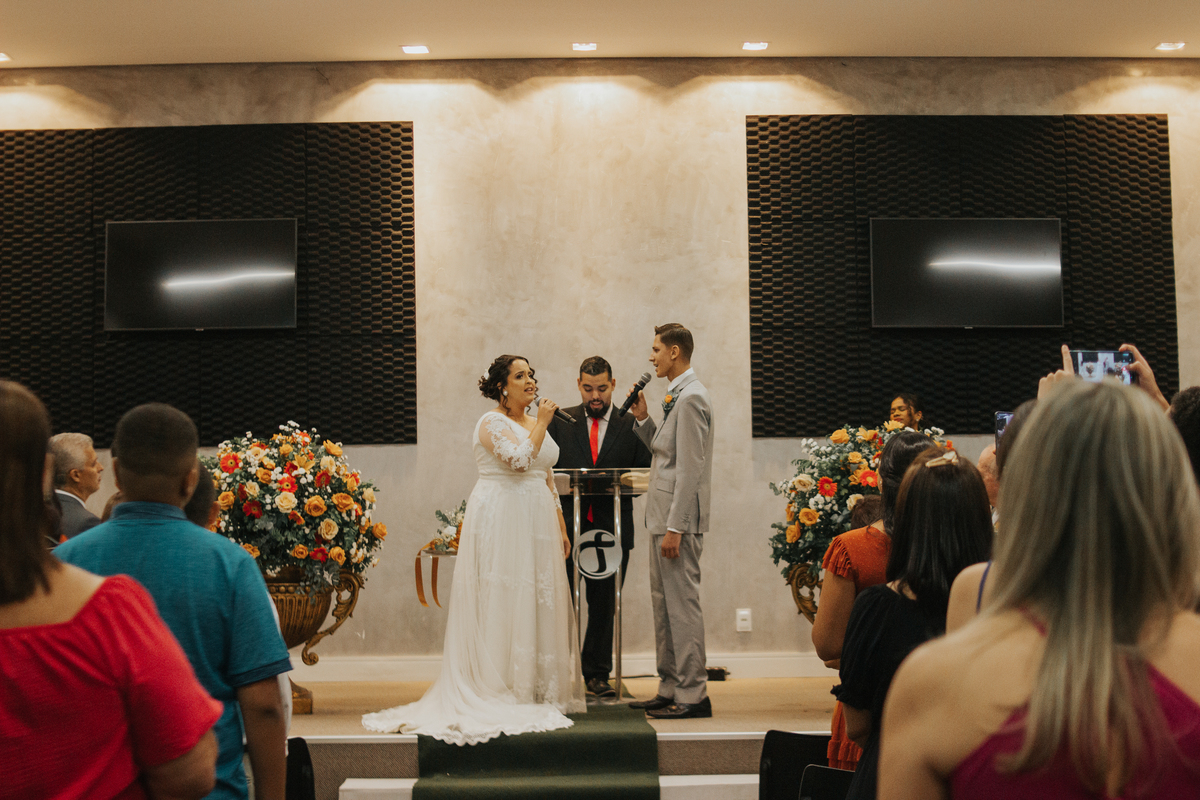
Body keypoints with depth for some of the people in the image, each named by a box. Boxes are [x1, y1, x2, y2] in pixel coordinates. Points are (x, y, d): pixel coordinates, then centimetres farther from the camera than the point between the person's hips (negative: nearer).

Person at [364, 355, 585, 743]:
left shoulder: (535, 423, 17)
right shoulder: (492, 423, -8)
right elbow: (521, 459, -24)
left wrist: (560, 526, 16)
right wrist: (543, 423, -13)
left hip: (536, 523, 8)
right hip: (501, 519, -8)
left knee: (538, 601, 8)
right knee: (502, 602, -7)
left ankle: (537, 691, 13)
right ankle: (499, 693, -4)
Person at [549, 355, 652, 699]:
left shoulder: (631, 424, 6)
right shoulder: (561, 421, 8)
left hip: (612, 528, 0)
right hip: (568, 526, 0)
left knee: (605, 606, 7)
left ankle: (597, 674, 18)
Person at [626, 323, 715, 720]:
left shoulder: (691, 397, -15)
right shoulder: (678, 396, 17)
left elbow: (690, 468, -20)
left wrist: (675, 528, -22)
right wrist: (643, 418, 9)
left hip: (679, 518, -11)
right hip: (664, 516, 11)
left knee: (682, 603, -6)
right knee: (663, 602, 14)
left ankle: (693, 695, -1)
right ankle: (670, 688, 21)